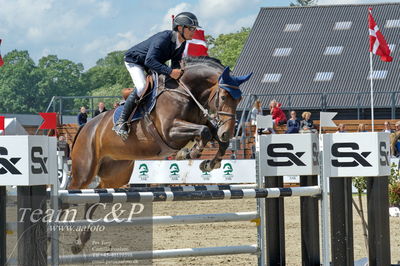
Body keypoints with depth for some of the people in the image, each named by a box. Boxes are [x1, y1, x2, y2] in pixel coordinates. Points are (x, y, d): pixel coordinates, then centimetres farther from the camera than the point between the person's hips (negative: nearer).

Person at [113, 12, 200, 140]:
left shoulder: (182, 43, -10)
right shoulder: (163, 38, -37)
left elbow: (175, 62, 0)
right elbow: (150, 61, -46)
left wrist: (178, 71, -25)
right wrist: (170, 72, -54)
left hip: (154, 63, 9)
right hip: (134, 60, -9)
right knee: (141, 87, -30)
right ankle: (121, 122, -25)